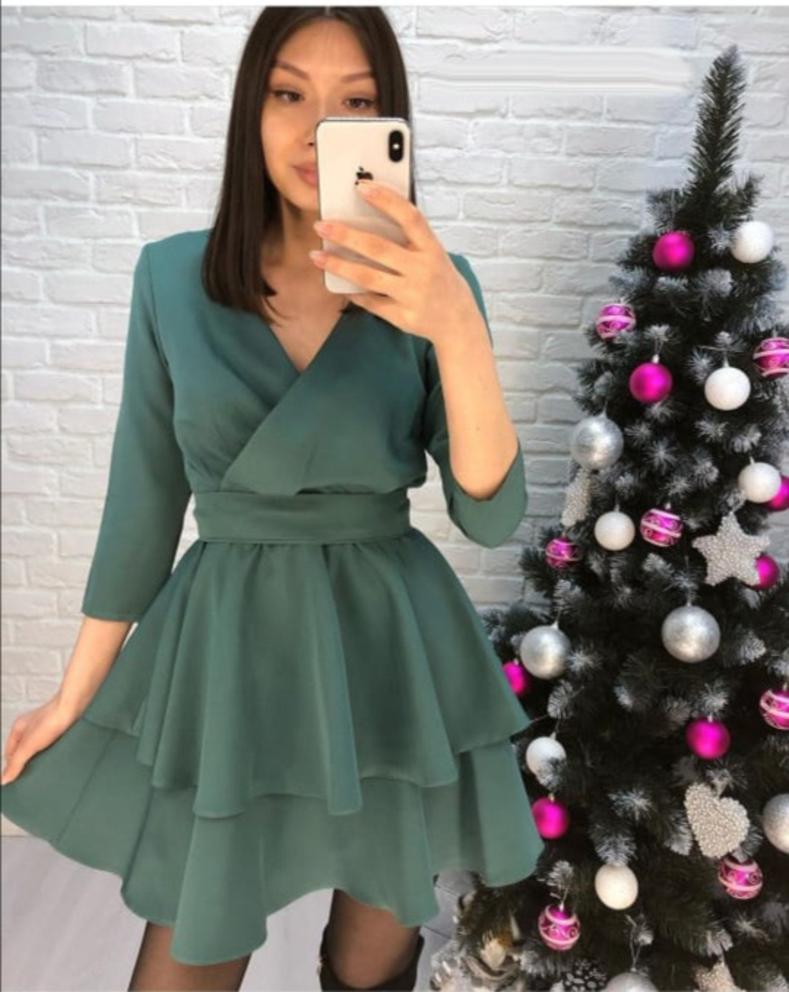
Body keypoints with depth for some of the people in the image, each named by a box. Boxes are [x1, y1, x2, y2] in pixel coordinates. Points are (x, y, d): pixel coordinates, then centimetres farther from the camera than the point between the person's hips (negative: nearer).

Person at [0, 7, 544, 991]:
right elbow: (142, 500, 2)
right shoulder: (172, 277, -4)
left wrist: (458, 330, -28)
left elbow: (492, 514, -12)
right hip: (225, 650, 0)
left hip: (389, 650, 1)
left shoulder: (433, 282, -5)